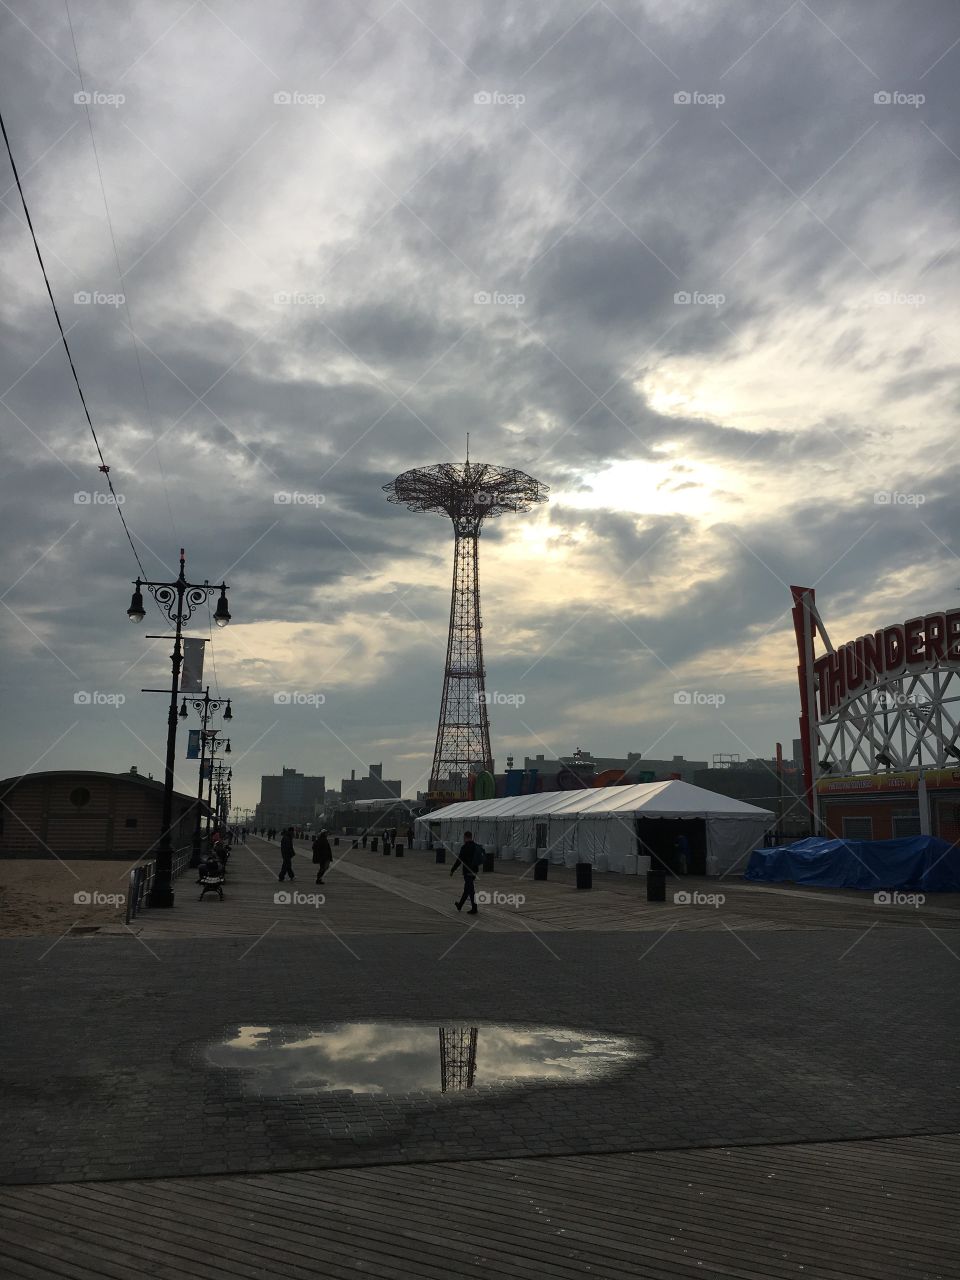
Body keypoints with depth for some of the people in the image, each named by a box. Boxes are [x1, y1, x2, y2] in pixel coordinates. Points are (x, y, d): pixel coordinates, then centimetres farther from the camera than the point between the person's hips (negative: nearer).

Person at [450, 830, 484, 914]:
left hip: (467, 871, -8)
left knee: (470, 889, -2)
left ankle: (474, 909, -1)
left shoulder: (465, 847, -16)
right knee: (467, 888, 18)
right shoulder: (476, 846, 6)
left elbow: (459, 860, -15)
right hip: (474, 870, 8)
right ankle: (459, 905, 33)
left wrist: (452, 870, -7)